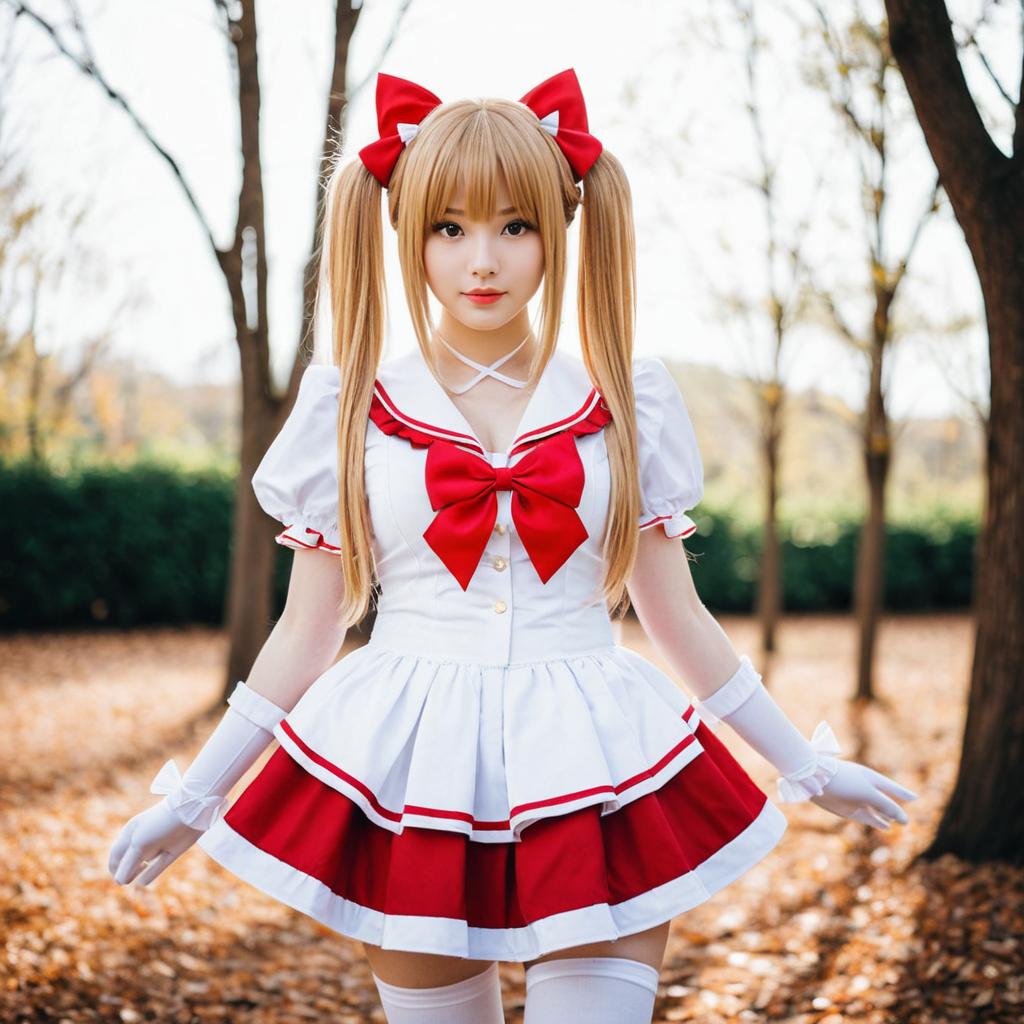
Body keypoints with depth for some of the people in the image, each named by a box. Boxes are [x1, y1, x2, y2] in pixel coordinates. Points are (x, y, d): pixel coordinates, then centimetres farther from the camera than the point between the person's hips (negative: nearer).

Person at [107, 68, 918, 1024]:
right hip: (410, 773, 0)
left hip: (599, 777, 0)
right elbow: (305, 635, 8)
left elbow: (678, 619, 11)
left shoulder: (625, 404, 5)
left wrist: (806, 765, 14)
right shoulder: (350, 410, 3)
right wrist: (191, 800, 7)